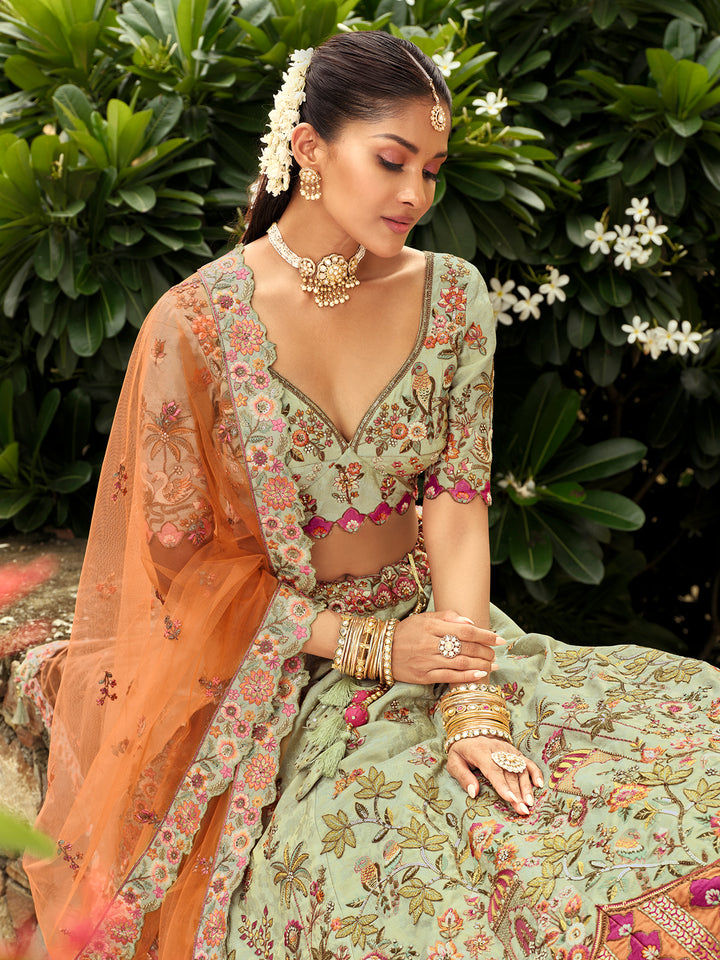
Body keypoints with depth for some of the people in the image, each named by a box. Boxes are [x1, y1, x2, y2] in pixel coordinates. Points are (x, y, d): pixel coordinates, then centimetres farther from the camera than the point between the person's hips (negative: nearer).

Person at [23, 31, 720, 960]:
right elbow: (180, 558, -7)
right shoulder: (195, 324, -10)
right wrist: (368, 645, -15)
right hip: (275, 661, -4)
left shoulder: (449, 297, 1)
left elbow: (456, 502, -4)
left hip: (427, 620, 4)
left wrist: (472, 703, -17)